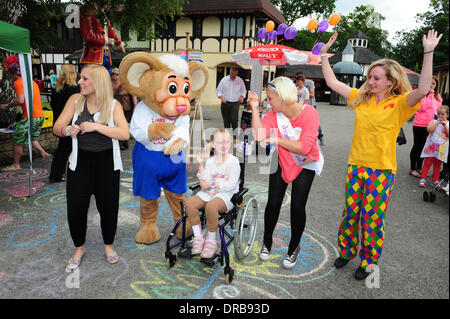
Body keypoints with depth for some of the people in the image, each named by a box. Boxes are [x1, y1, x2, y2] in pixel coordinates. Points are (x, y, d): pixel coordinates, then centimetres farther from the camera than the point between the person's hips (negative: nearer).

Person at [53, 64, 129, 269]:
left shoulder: (113, 105, -6)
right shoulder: (75, 100, 1)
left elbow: (125, 133, -20)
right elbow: (56, 127, 0)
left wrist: (96, 126, -26)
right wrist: (67, 130, -23)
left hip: (106, 163, -2)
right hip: (80, 162, 2)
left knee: (108, 207, 7)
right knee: (75, 208, 4)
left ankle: (108, 245, 34)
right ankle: (79, 248, 31)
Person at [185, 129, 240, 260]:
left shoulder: (233, 161, -2)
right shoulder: (210, 161, 10)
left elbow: (232, 184, -10)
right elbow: (205, 183, 2)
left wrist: (212, 183, -15)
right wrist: (200, 165, -6)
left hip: (227, 195, -4)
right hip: (209, 193, 5)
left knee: (211, 206, -37)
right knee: (189, 203, -24)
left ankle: (211, 240, -14)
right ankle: (198, 238, -10)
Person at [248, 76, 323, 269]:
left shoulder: (309, 113, -23)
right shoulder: (274, 114, -14)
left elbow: (304, 147, -30)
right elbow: (259, 135, -33)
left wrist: (278, 140, -29)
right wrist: (254, 107, -29)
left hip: (305, 165, -2)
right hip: (282, 162, 3)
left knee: (297, 206, -7)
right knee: (273, 203, -1)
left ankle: (294, 247, 20)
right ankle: (267, 242, 25)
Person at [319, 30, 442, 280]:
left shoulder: (399, 104, -7)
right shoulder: (361, 98, 6)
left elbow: (422, 90, -28)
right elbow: (332, 82, 10)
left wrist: (428, 53, -32)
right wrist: (324, 55, 8)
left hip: (381, 170, -4)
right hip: (356, 165, 4)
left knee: (372, 217, 7)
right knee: (350, 212, 15)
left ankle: (369, 261, 27)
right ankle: (347, 251, 35)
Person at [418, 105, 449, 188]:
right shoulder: (433, 121, 0)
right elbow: (429, 130, -17)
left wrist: (445, 125, -15)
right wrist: (437, 123, -18)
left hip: (441, 149, 1)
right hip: (431, 147, -1)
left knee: (437, 165, 9)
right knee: (427, 162, 2)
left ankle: (435, 180, 18)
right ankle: (423, 178, 8)